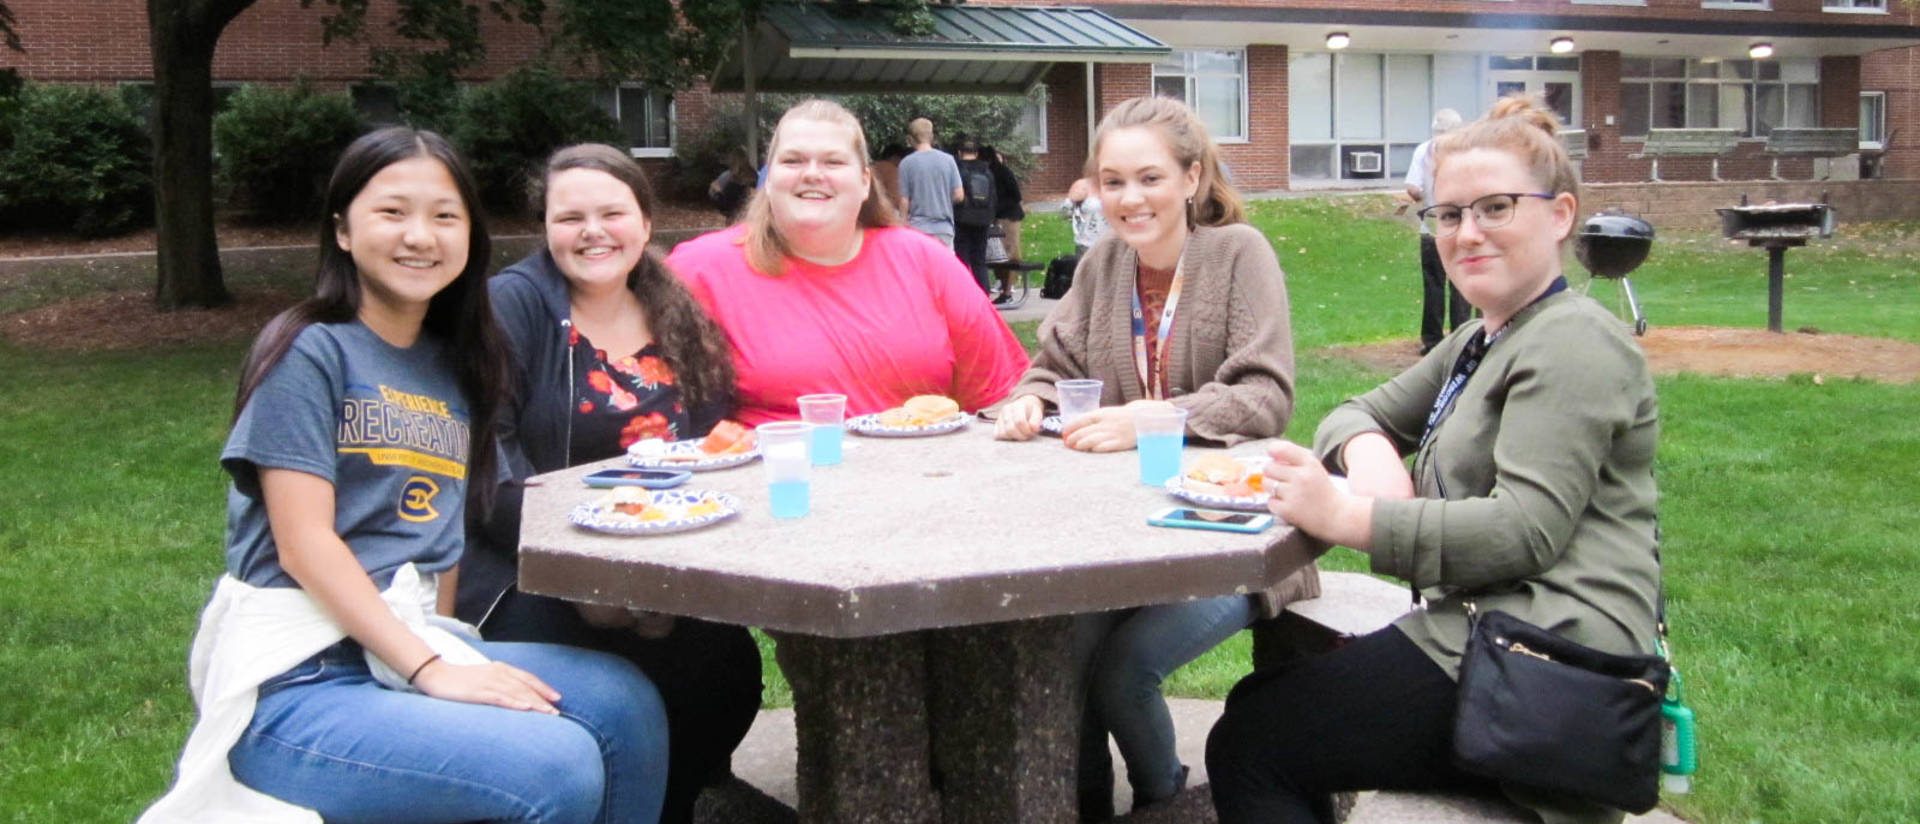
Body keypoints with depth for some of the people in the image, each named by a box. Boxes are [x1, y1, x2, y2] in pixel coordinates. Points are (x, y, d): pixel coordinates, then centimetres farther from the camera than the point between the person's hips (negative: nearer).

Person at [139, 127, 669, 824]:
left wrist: (451, 653, -3)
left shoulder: (455, 366, 14)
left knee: (627, 704, -15)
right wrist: (431, 670, -19)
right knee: (560, 767, -25)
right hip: (293, 681, -6)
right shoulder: (308, 351, -5)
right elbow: (303, 543, -12)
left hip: (410, 638, 6)